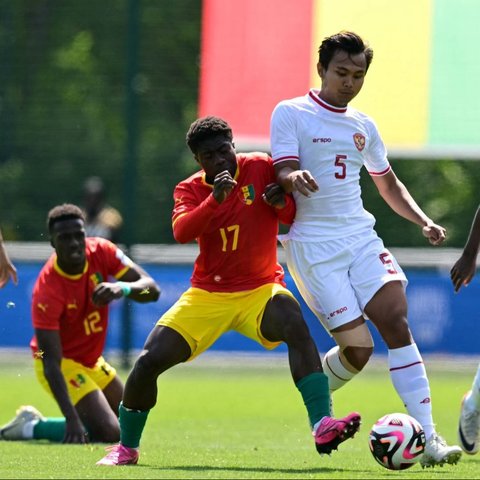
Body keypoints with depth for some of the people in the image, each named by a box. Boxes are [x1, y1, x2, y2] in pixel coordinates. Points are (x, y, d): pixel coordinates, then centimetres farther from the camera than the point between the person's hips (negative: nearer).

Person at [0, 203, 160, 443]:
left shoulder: (101, 251, -15)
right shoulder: (47, 291, -31)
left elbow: (152, 289, -17)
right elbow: (51, 363, -33)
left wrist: (122, 288, -40)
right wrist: (71, 418, -42)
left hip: (92, 361, 8)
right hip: (64, 363, -8)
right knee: (110, 432, -20)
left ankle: (32, 421, 18)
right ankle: (31, 427, -3)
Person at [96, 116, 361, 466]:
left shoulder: (261, 168, -5)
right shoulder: (190, 189, -2)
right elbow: (181, 232, -23)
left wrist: (282, 204, -23)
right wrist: (215, 200, -37)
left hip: (260, 291, -2)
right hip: (207, 295, 2)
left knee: (296, 325, -35)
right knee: (150, 361, -9)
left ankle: (322, 427, -43)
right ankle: (127, 448, 15)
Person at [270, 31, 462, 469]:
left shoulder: (363, 126, 16)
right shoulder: (290, 114, -1)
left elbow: (389, 184, 26)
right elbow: (283, 174, -12)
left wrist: (423, 221, 11)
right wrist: (295, 179, -36)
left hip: (360, 237, 5)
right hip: (312, 245, -5)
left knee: (396, 319, -16)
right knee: (357, 347, -12)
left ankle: (427, 438, -20)